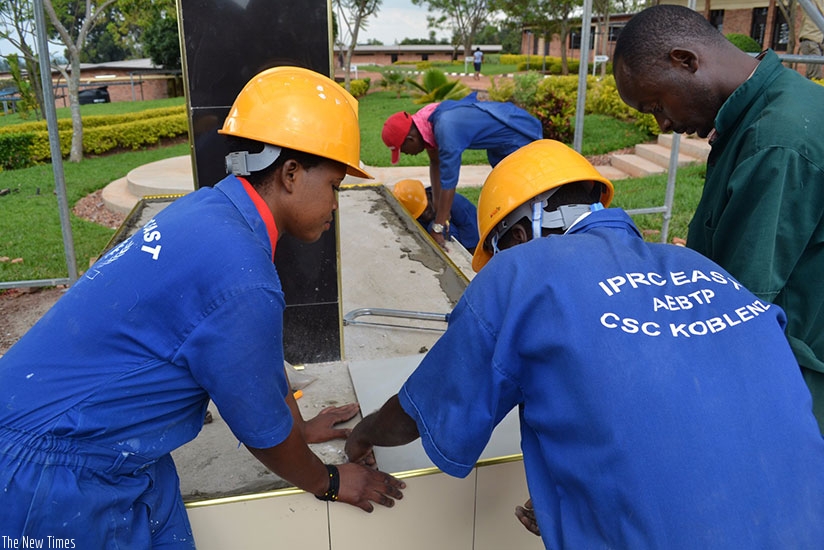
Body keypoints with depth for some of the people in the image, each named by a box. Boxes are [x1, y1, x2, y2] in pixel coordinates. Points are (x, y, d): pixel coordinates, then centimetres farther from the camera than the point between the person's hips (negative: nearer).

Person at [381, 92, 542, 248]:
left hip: (522, 137, -9)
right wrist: (437, 203, 3)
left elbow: (448, 183, -34)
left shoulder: (446, 130, -37)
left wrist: (437, 230, -28)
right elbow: (435, 162, 1)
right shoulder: (426, 117, -10)